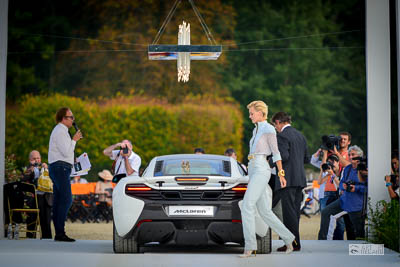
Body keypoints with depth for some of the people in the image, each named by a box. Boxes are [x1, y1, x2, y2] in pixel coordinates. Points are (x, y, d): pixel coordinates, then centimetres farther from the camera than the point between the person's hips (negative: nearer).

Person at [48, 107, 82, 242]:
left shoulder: (61, 131, 21)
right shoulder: (60, 131, -12)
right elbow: (66, 152, -18)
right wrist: (74, 140, -8)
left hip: (59, 168, 11)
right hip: (60, 167, -11)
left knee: (58, 200, 7)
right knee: (66, 199, -15)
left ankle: (58, 233, 6)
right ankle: (60, 232, -19)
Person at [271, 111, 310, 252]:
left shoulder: (282, 136, -10)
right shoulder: (300, 135, 16)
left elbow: (284, 156, -20)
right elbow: (307, 159, 18)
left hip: (288, 179, -9)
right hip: (300, 179, 9)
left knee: (289, 212, -7)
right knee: (295, 211, 10)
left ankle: (294, 243, -10)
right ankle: (294, 241, 12)